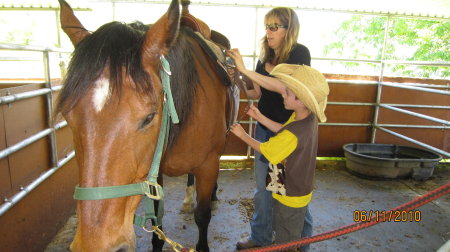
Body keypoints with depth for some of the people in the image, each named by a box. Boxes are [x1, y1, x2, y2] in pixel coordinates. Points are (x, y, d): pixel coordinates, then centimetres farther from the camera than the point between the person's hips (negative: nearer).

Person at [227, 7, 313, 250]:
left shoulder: (300, 53, -12)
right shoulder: (265, 57, 6)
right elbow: (254, 93, 6)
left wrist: (245, 69, -27)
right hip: (264, 128, 6)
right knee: (262, 187, 13)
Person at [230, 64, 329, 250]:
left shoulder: (293, 134, -36)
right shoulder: (307, 118, -10)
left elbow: (264, 149, -20)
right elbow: (283, 130, 6)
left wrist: (243, 135, -6)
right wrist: (260, 118, -1)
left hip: (290, 197, -9)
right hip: (300, 190, 9)